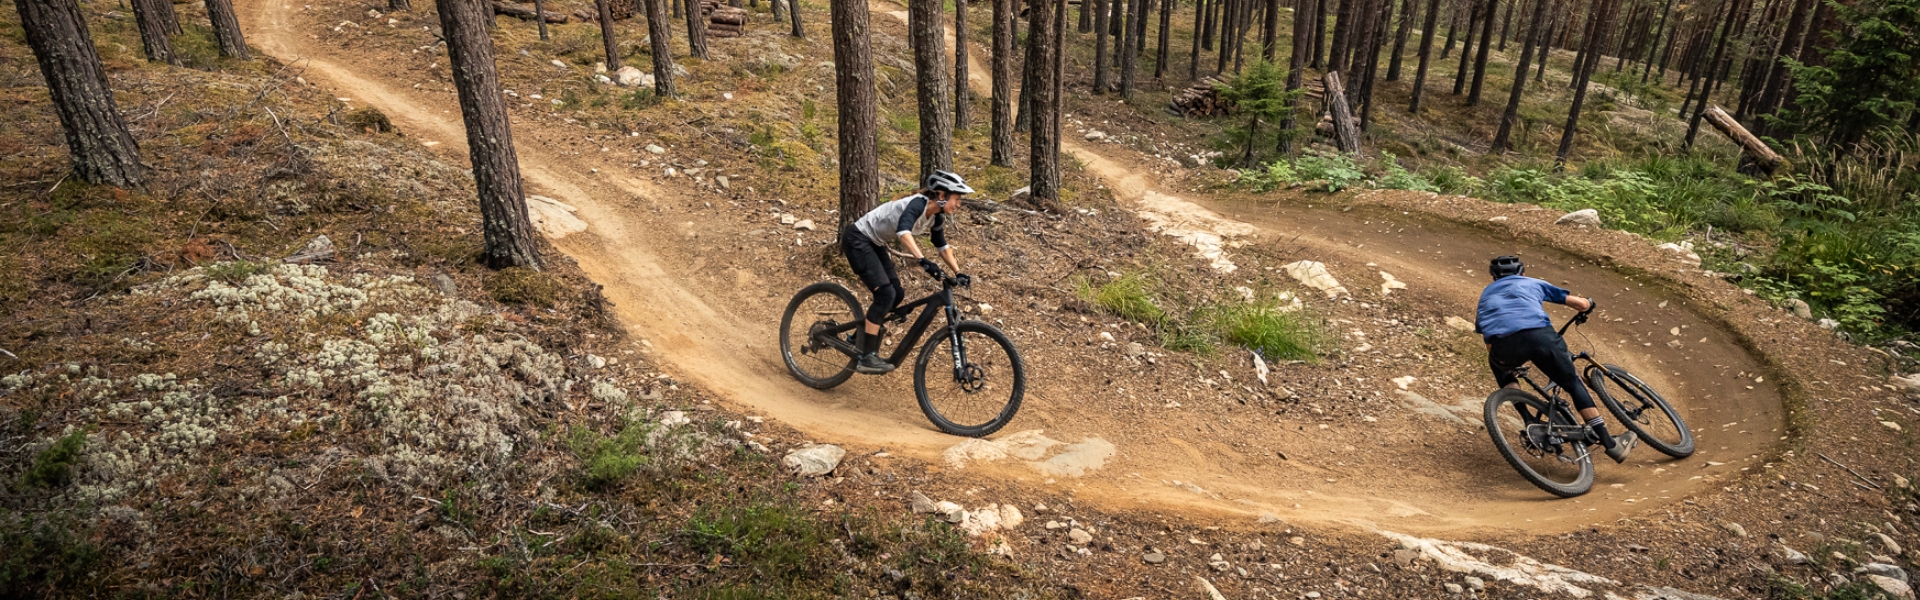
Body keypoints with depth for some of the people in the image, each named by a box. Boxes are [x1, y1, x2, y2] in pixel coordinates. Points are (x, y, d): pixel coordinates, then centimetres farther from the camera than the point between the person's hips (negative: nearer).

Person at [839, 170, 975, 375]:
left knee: (896, 294, 6)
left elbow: (942, 246, 15)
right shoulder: (918, 203, -25)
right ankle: (866, 357, -14)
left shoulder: (936, 217, 1)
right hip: (857, 239, -9)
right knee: (885, 294, -18)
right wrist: (923, 261, -53)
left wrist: (958, 273, 6)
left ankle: (859, 340, 20)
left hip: (875, 244, 9)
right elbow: (903, 231, -44)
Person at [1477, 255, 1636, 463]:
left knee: (1498, 364, 35)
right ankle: (1610, 444, 20)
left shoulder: (1486, 293, 36)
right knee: (1573, 384, 21)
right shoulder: (1533, 283, 33)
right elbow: (1582, 304, 33)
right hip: (1540, 335, 0)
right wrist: (1588, 304, 58)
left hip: (1504, 345, 0)